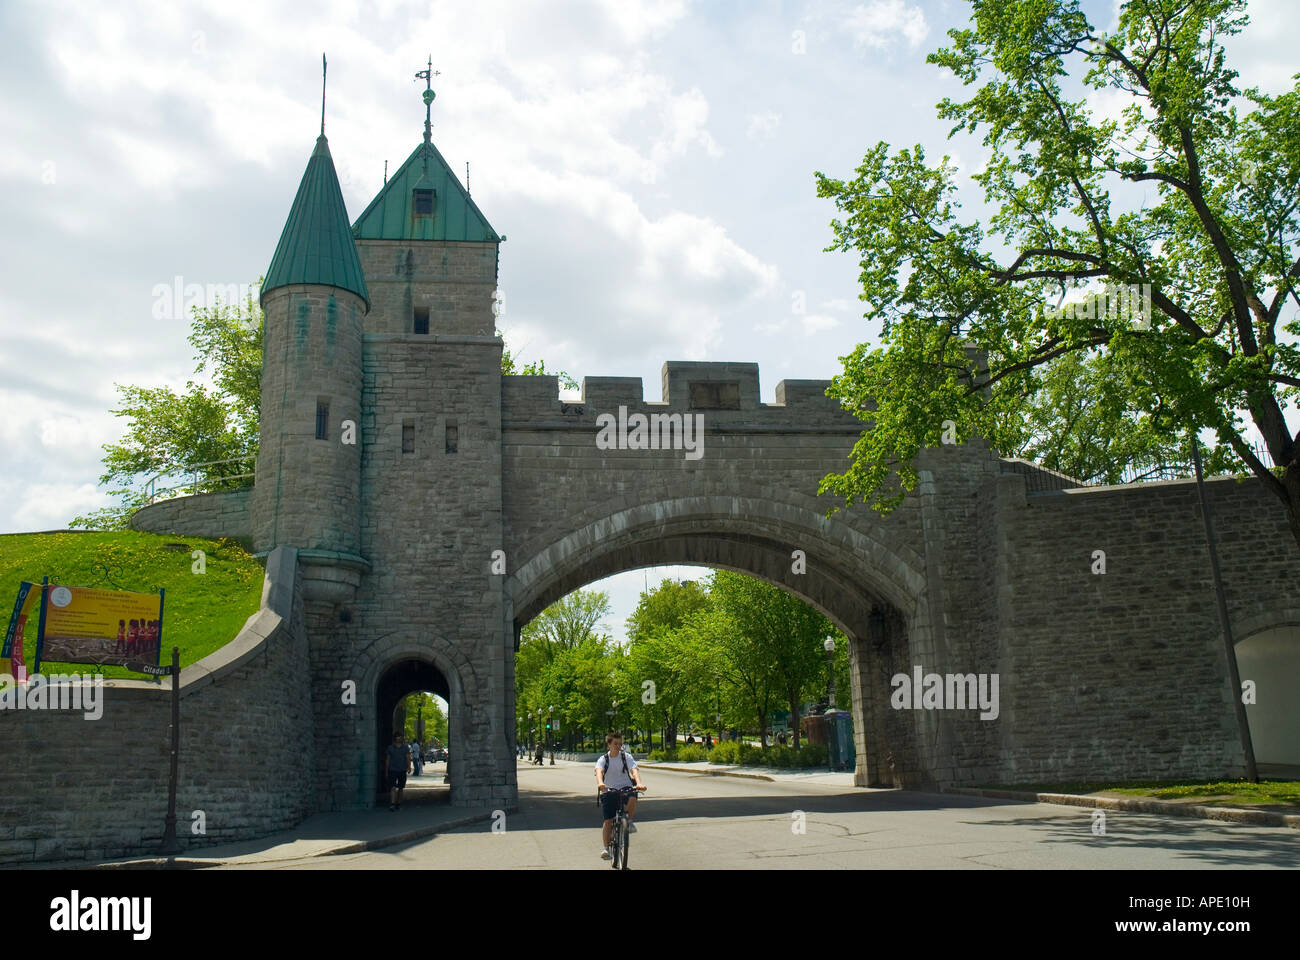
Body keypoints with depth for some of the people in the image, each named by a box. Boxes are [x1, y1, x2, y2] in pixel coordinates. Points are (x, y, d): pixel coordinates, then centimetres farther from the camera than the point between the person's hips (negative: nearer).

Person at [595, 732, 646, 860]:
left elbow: (634, 770, -16)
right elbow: (599, 771, -22)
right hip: (609, 791, 0)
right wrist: (600, 783, -45)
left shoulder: (626, 757, 0)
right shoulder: (603, 759, -1)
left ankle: (629, 822, -7)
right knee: (608, 820, -8)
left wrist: (639, 783, -37)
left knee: (632, 798, -33)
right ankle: (605, 848, 3)